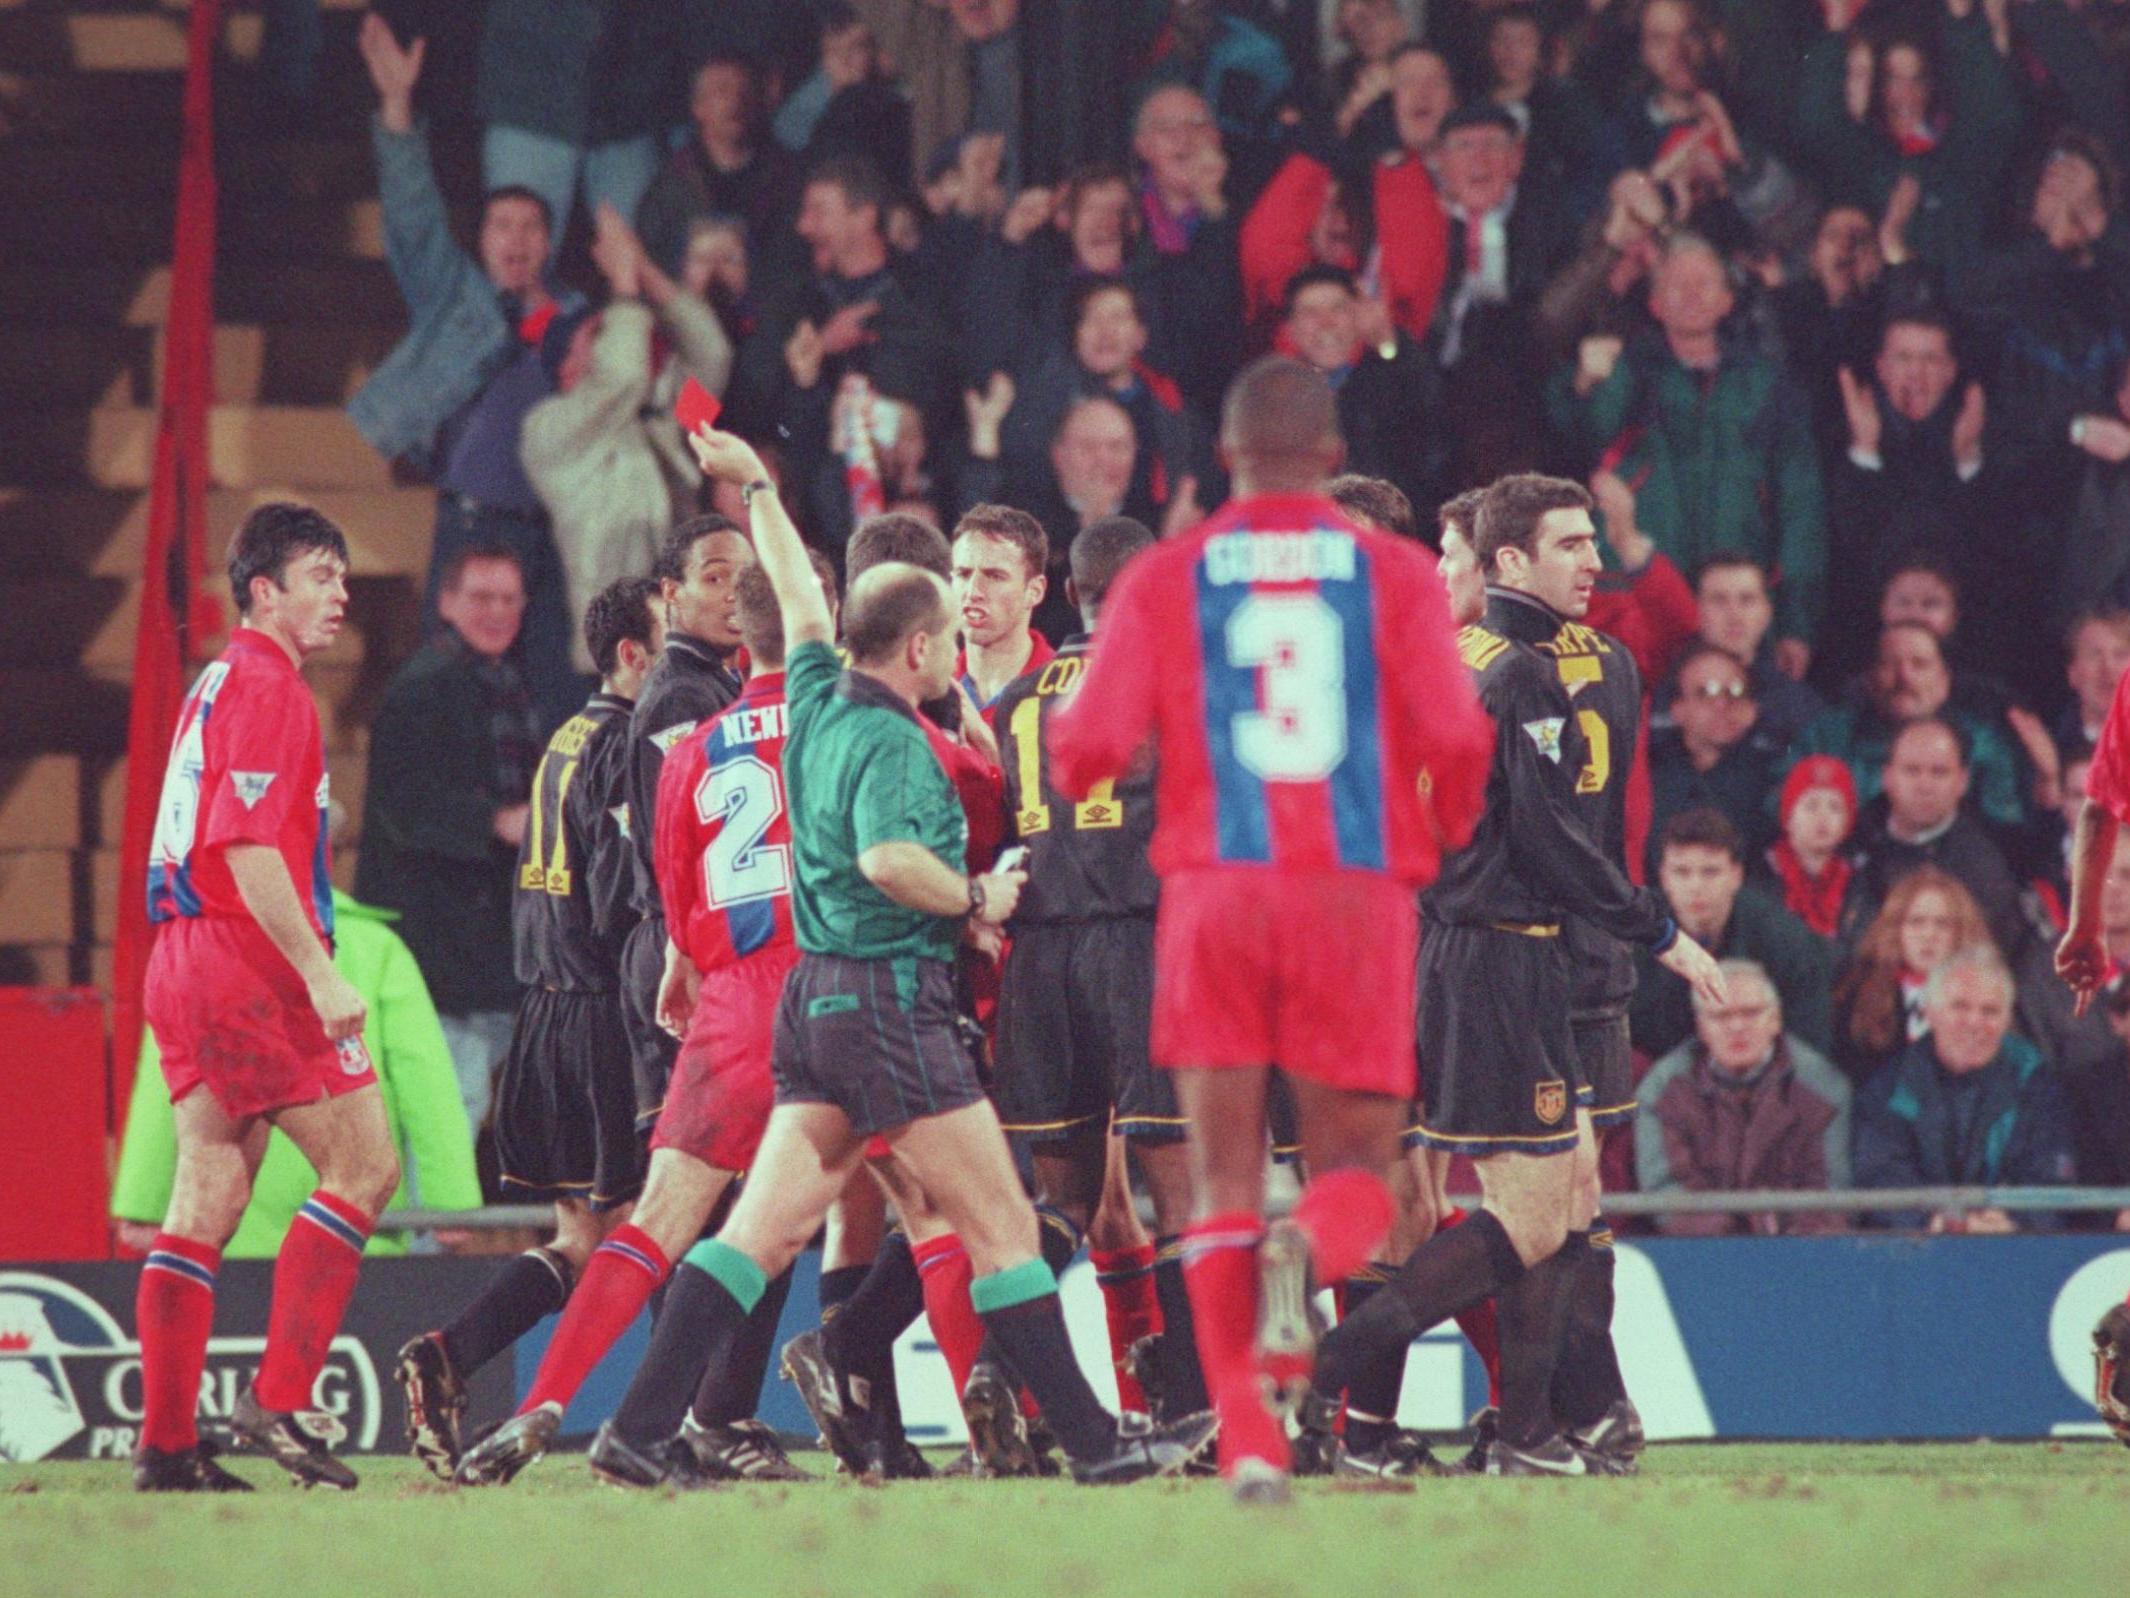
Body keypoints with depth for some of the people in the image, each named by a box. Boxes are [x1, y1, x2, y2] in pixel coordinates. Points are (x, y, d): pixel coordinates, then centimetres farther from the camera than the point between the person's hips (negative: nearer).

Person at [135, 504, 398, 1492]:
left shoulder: (218, 684, 21)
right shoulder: (265, 686, -9)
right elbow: (249, 851, -19)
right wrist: (320, 975, -21)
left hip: (185, 963, 10)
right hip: (249, 966, -10)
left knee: (206, 1198, 7)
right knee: (364, 1166, -6)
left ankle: (167, 1444, 4)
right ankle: (279, 1398, -11)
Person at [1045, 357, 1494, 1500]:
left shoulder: (1164, 579, 5)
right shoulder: (1395, 572, 4)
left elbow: (1091, 746, -4)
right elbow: (1454, 739, -7)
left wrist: (1068, 771, 20)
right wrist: (1449, 833, 13)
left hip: (1212, 893, 0)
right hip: (1359, 892, 0)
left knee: (1221, 1182, 5)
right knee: (1356, 1166, 8)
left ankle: (1246, 1435, -9)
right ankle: (1311, 1247, -28)